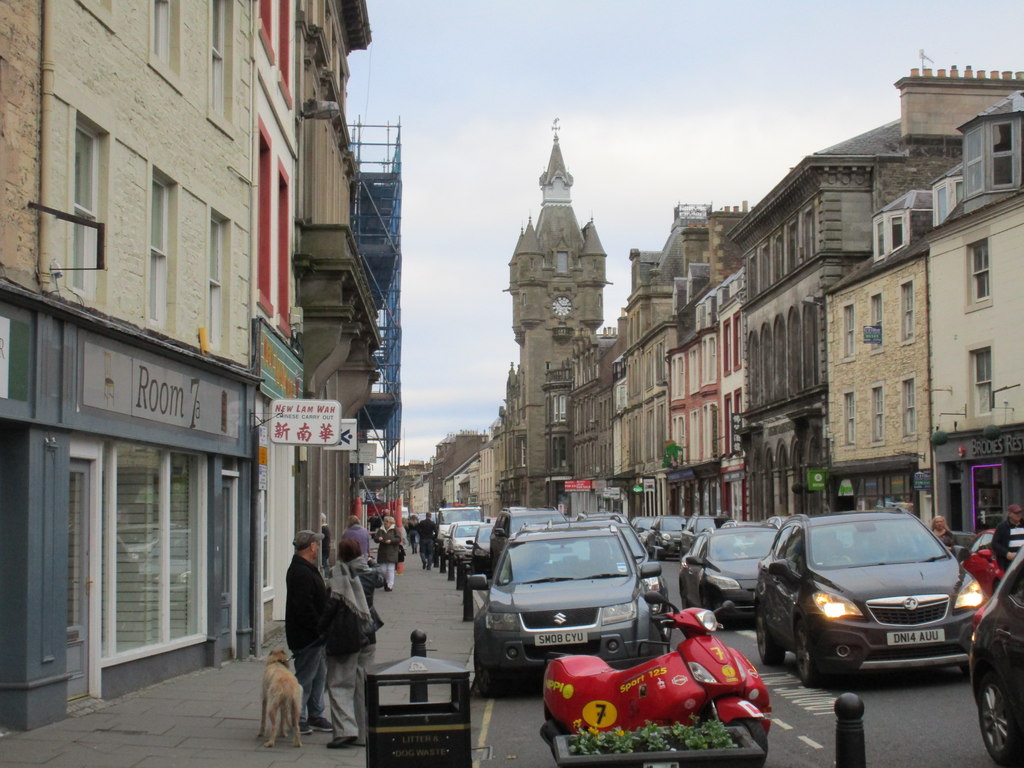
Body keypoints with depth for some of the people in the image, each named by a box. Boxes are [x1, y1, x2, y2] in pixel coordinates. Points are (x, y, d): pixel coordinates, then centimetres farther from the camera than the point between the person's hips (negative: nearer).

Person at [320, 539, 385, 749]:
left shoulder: (339, 576, -12)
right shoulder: (369, 574, 2)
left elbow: (332, 605, -16)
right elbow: (380, 579, 25)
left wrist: (322, 627, -3)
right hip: (367, 637, 5)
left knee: (339, 684, -1)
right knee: (363, 685, 12)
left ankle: (345, 729, -15)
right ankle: (363, 733, 15)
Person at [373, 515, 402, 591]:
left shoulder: (395, 530, 1)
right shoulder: (380, 530, 13)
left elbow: (399, 539, -6)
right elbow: (375, 538, 9)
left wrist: (391, 541, -18)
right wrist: (378, 538, -14)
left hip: (391, 553, -4)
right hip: (382, 552, 4)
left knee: (390, 569, -7)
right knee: (383, 569, 4)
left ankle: (390, 585, -6)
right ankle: (385, 584, 17)